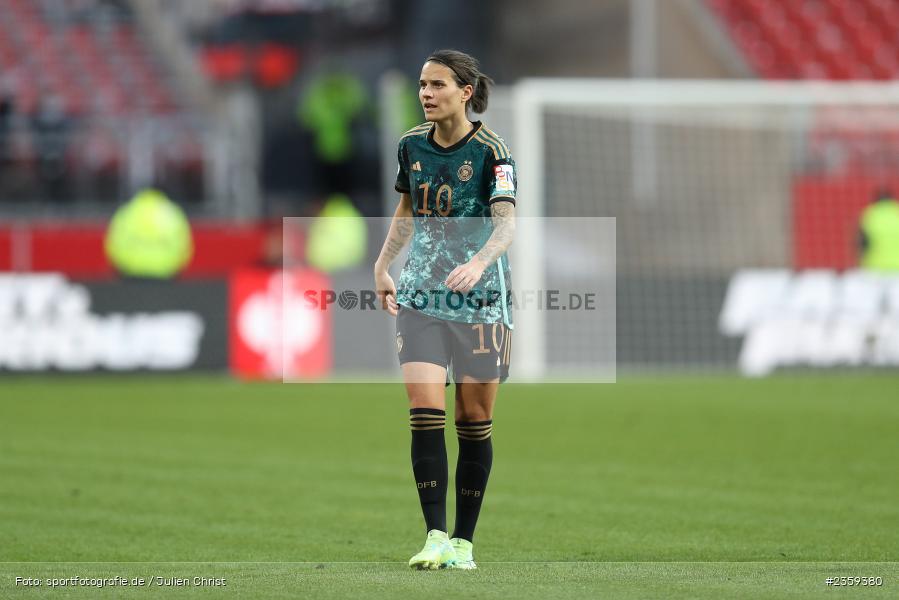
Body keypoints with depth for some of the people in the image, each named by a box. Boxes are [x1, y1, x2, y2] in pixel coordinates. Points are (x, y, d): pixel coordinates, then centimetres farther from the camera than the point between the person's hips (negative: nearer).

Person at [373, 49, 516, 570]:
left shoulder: (491, 151, -11)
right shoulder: (412, 145, 5)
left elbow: (507, 222, -22)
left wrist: (478, 263, -39)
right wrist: (383, 265, 19)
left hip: (480, 298, -3)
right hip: (421, 295, 3)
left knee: (475, 421, 3)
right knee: (425, 411, -12)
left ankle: (464, 542, 13)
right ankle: (436, 537, -12)